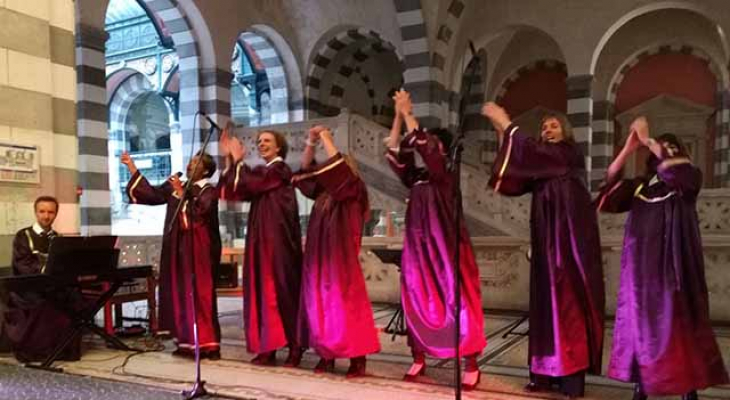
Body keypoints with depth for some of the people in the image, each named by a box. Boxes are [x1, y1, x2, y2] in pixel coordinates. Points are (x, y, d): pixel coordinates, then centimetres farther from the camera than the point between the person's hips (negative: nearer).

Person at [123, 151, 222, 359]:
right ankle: (187, 342, 14)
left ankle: (207, 344, -5)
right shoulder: (175, 186, 13)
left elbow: (199, 212, -21)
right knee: (180, 294, 7)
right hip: (178, 249, 7)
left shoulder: (209, 191, -6)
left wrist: (181, 193, -20)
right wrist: (132, 166, 16)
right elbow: (151, 193, 16)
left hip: (199, 250, -7)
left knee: (200, 296, -8)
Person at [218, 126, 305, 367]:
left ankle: (295, 347, 1)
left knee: (282, 289, -6)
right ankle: (268, 347, 11)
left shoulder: (280, 169, -6)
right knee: (263, 289, 6)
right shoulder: (260, 171, 18)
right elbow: (232, 191, 9)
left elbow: (249, 184, -18)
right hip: (261, 240, 8)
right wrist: (228, 160, 5)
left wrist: (238, 160, -4)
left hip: (278, 238, -8)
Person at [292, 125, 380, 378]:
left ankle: (357, 359, 0)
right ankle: (326, 355, 14)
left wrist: (326, 139, -7)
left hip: (341, 256, -7)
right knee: (320, 302, 6)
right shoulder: (324, 194, 15)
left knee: (346, 303, -6)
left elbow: (337, 167, -17)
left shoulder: (354, 189, -2)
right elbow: (307, 170, 13)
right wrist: (311, 142, 1)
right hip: (319, 257, 7)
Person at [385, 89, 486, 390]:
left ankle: (471, 364, 5)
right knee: (417, 300, 8)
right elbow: (395, 153, 5)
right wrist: (399, 116, 1)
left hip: (444, 245, -6)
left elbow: (423, 144, -19)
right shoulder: (416, 177, 11)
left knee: (456, 300, -3)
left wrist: (408, 112, -10)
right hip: (418, 245, 7)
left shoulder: (446, 174, -6)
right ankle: (419, 359, 19)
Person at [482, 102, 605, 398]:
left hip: (570, 232, -6)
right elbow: (513, 180, 4)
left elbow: (534, 151, -16)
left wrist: (506, 123, -10)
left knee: (569, 296, -8)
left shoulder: (571, 153, 2)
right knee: (548, 298, 4)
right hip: (546, 235, 6)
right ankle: (547, 371, 8)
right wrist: (502, 136, -1)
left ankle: (573, 374, -6)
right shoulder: (542, 161, 19)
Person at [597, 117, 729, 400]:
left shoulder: (689, 179, 5)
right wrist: (629, 147, -6)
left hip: (673, 261, -3)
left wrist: (648, 139, -13)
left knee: (677, 317, -3)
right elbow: (610, 182, 0)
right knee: (640, 316, 3)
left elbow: (677, 167, -17)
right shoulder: (640, 186, 14)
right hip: (642, 262, 3)